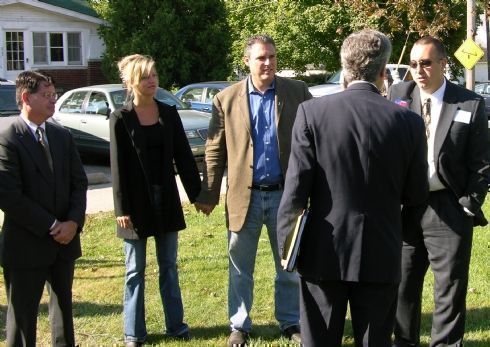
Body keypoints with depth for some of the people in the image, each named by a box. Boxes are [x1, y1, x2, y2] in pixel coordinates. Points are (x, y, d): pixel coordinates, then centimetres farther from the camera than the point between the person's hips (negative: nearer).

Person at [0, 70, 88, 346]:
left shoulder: (62, 136, 7)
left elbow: (79, 182, 7)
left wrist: (74, 222, -9)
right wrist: (51, 226, -15)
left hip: (65, 240, 6)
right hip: (26, 245, -6)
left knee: (64, 305, 18)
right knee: (23, 315, 5)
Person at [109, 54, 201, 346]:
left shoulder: (169, 113, 4)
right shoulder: (121, 118, -6)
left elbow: (183, 155, 6)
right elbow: (118, 166, -8)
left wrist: (197, 192, 3)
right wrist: (122, 209, -11)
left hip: (167, 198, 3)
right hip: (137, 201, -3)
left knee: (169, 266, 11)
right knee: (135, 269, 6)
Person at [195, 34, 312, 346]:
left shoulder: (297, 92, -1)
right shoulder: (227, 99, -1)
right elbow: (215, 152, 2)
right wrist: (209, 196, 2)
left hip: (284, 193, 0)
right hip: (244, 195, 0)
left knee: (290, 265, 13)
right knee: (240, 269, 10)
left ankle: (291, 322, 29)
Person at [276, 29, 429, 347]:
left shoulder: (312, 112, -8)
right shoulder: (409, 122, -6)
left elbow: (296, 187, -9)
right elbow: (417, 195, 2)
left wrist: (285, 246, 1)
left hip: (324, 252, 0)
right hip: (381, 255, 1)